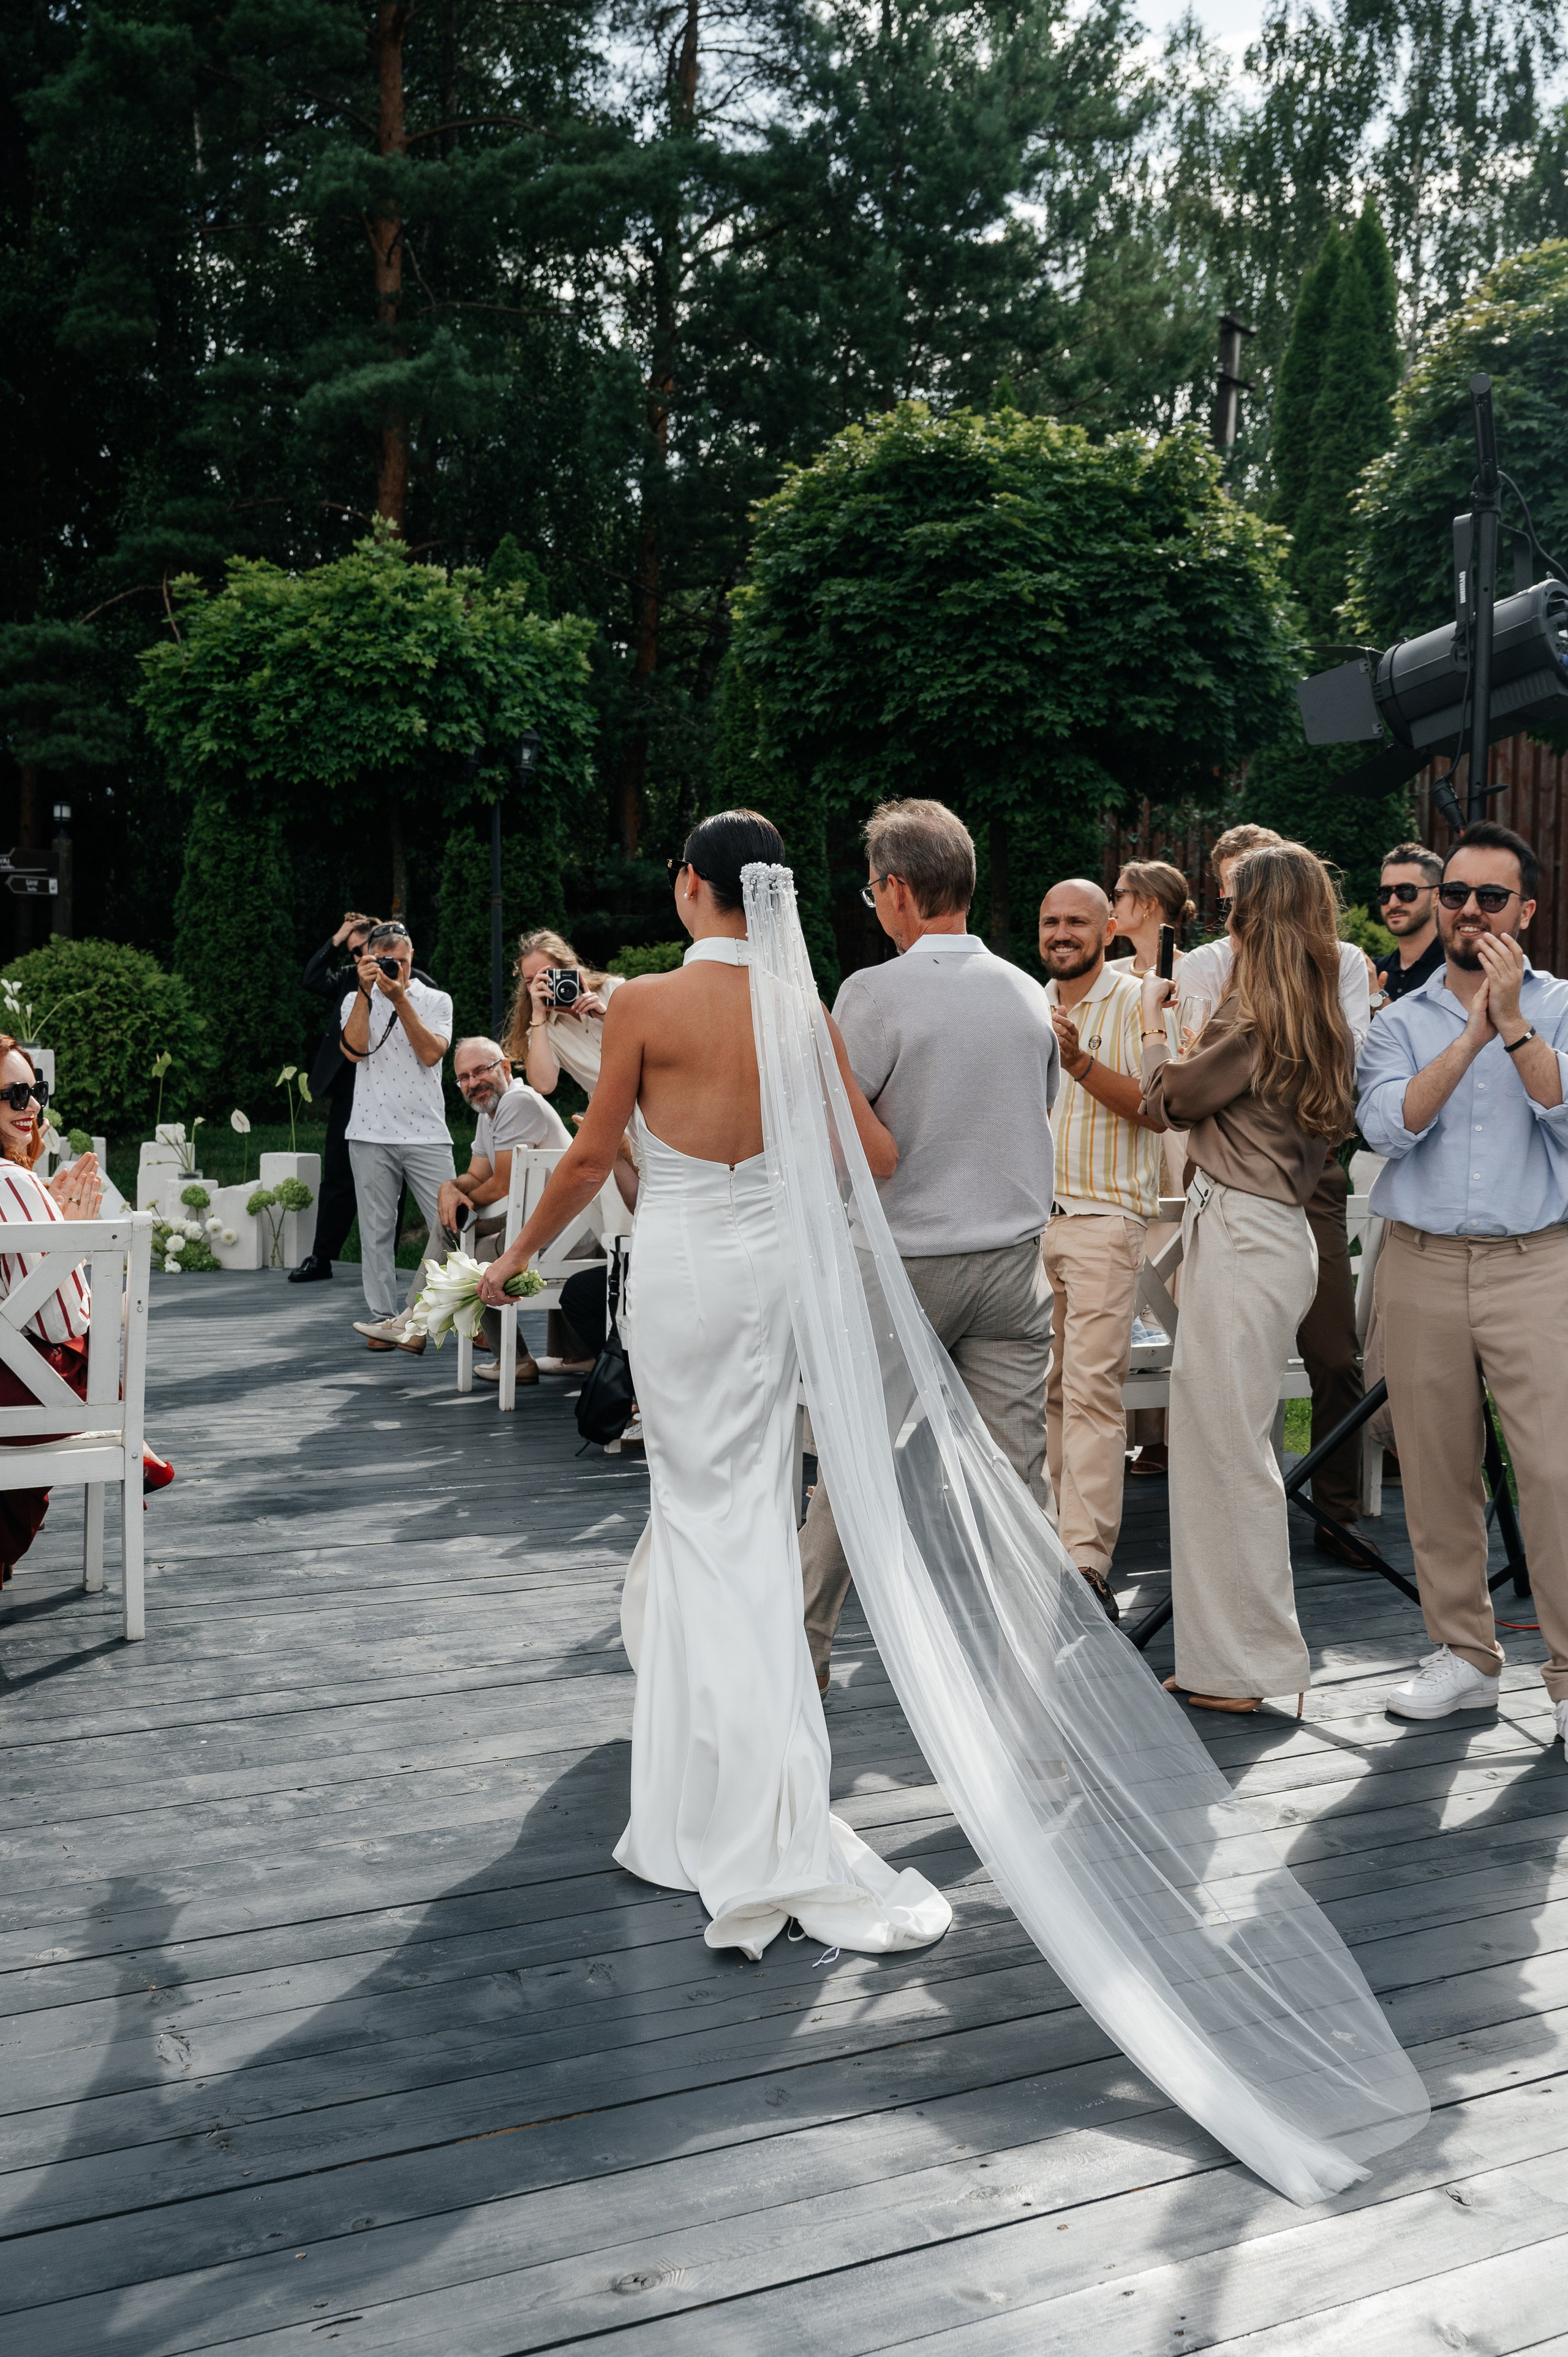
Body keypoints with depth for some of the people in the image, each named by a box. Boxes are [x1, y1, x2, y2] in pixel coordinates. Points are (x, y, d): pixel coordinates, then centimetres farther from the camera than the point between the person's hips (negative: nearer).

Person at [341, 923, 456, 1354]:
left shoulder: (436, 1000, 9)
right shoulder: (357, 1001, 11)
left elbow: (431, 1053, -7)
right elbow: (354, 1050, -7)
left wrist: (400, 998, -11)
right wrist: (366, 991, -10)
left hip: (427, 1135, 0)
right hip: (371, 1135, 0)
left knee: (450, 1223, -8)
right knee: (377, 1231, 2)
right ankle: (383, 1319, 8)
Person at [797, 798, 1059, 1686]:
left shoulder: (876, 994, -13)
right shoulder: (1031, 995, 3)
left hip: (905, 1261, -3)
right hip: (1015, 1256, 3)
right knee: (1018, 1471, 4)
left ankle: (805, 1647, 25)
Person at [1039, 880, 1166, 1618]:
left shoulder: (1137, 1003, -1)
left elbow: (1160, 1109, -12)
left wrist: (1081, 1064, -21)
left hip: (1102, 1218, -6)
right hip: (1028, 1217, 6)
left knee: (1091, 1386, -12)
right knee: (1042, 1385, 8)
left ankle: (1087, 1561, -14)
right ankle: (1052, 1534, 17)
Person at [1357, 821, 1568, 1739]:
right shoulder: (1402, 1023, 10)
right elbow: (1390, 1127, -8)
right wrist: (1471, 1034, -14)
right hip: (1423, 1267, 2)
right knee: (1438, 1474, 6)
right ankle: (1466, 1656, 19)